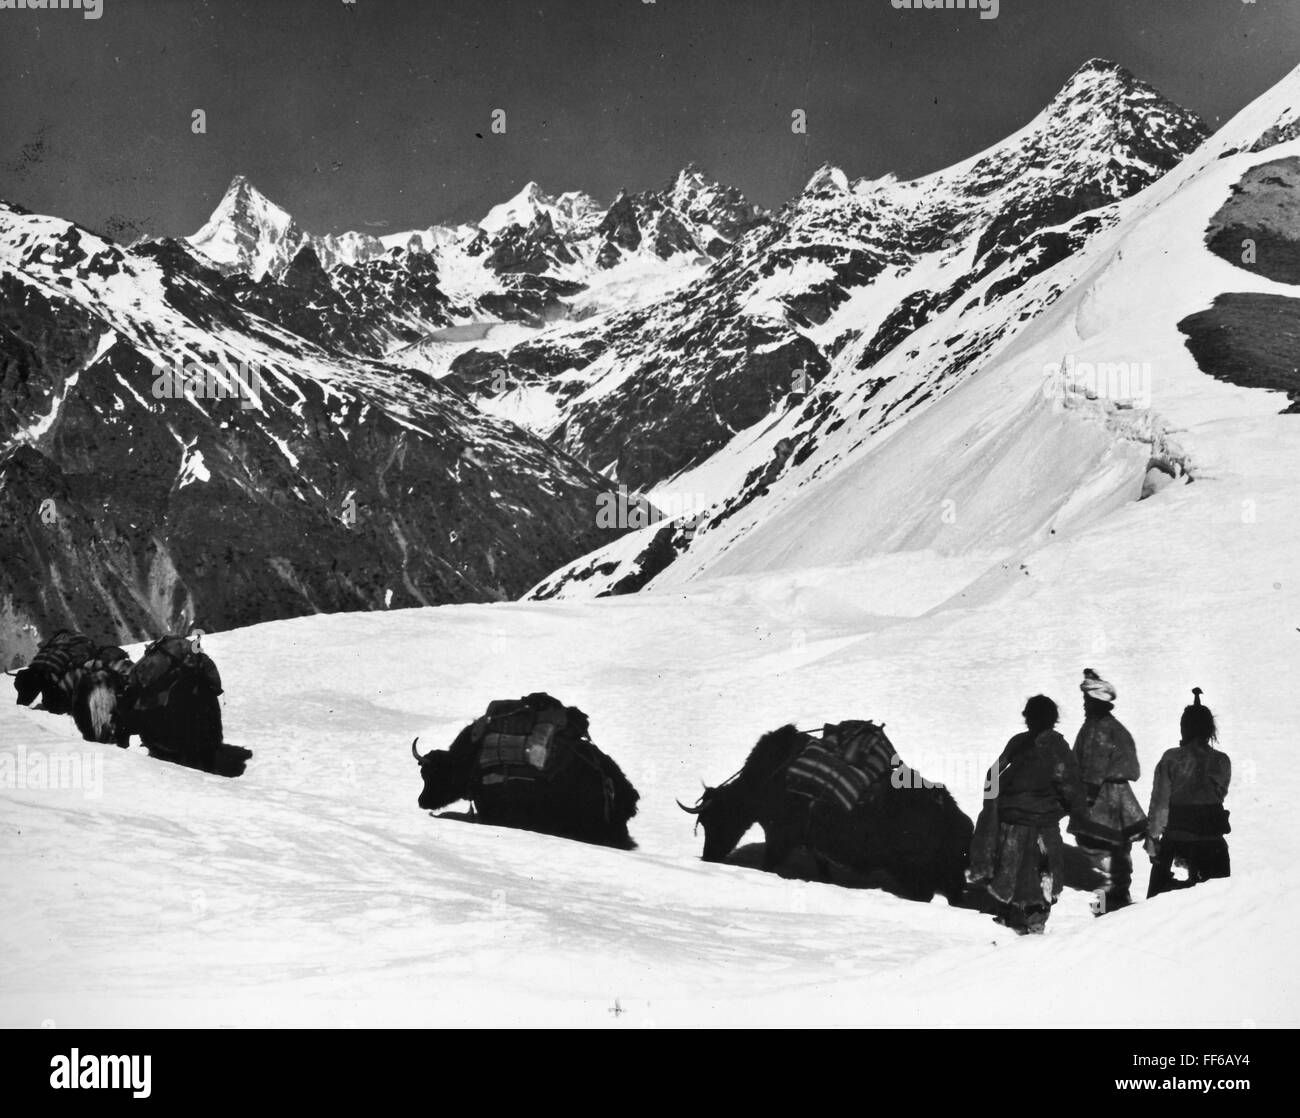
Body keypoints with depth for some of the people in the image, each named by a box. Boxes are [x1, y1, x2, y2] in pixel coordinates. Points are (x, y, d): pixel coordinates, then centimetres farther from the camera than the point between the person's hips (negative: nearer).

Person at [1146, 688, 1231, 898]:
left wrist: (1152, 840, -2)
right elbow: (1221, 794, 9)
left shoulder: (1171, 759, -10)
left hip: (1176, 843, -2)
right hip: (1213, 846, 3)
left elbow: (1160, 803, -8)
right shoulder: (1222, 762, -3)